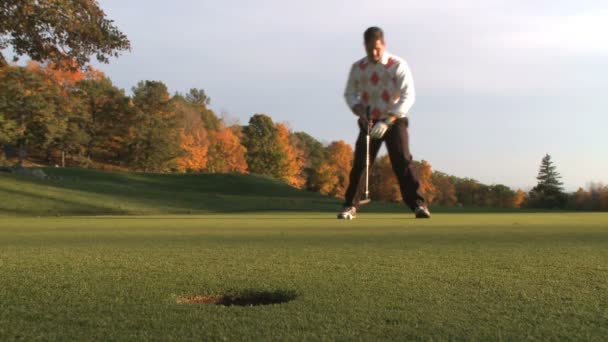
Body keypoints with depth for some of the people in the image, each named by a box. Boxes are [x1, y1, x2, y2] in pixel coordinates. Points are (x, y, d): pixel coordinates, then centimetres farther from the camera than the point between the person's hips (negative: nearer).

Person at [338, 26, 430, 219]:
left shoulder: (398, 65, -9)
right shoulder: (358, 67, 2)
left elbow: (408, 96, -14)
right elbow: (350, 93, 12)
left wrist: (387, 121, -22)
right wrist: (359, 109, -10)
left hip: (394, 121, -2)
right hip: (369, 122, 3)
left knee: (402, 162, -12)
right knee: (360, 163, -3)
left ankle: (418, 204, -6)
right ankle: (350, 205, 6)